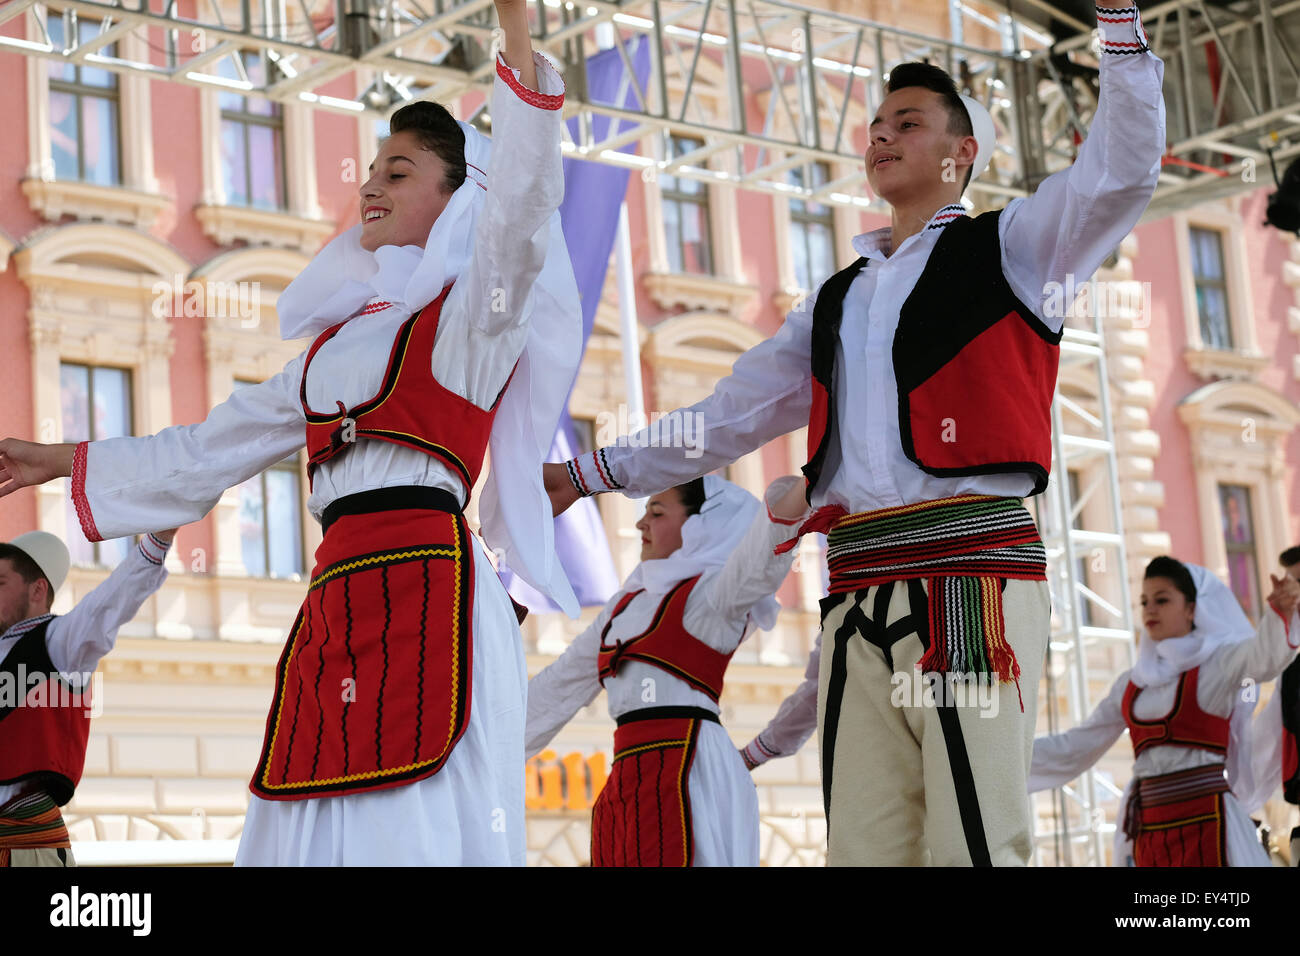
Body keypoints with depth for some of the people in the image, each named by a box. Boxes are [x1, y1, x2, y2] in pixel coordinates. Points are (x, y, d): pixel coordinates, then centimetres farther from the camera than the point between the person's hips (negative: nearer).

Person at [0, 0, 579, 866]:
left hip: (426, 590, -7)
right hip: (338, 598, 7)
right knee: (318, 822, 1)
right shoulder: (337, 344, 26)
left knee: (415, 826, -17)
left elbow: (517, 212, -14)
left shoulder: (468, 315, 6)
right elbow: (215, 446, 34)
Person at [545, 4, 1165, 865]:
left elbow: (1125, 163, -1)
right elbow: (731, 414, 30)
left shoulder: (1007, 249, 13)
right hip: (859, 594, 5)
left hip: (972, 573, -5)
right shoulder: (838, 301, 28)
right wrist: (592, 472, 28)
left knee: (972, 842, -15)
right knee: (864, 843, -2)